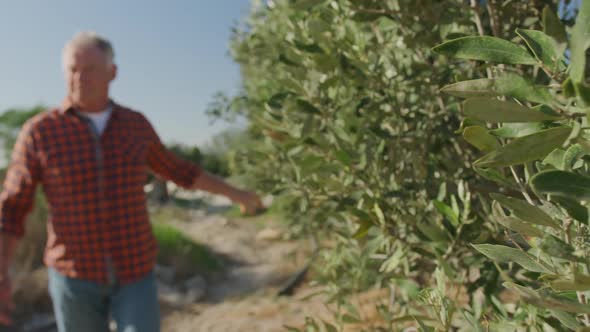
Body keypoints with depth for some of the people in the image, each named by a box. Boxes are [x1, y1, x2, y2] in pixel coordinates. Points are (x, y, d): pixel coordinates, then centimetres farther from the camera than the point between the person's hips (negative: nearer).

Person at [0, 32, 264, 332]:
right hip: (76, 276, -1)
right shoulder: (38, 132, -9)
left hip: (132, 273, 2)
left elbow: (175, 169, 15)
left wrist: (234, 193, 21)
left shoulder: (134, 125, 0)